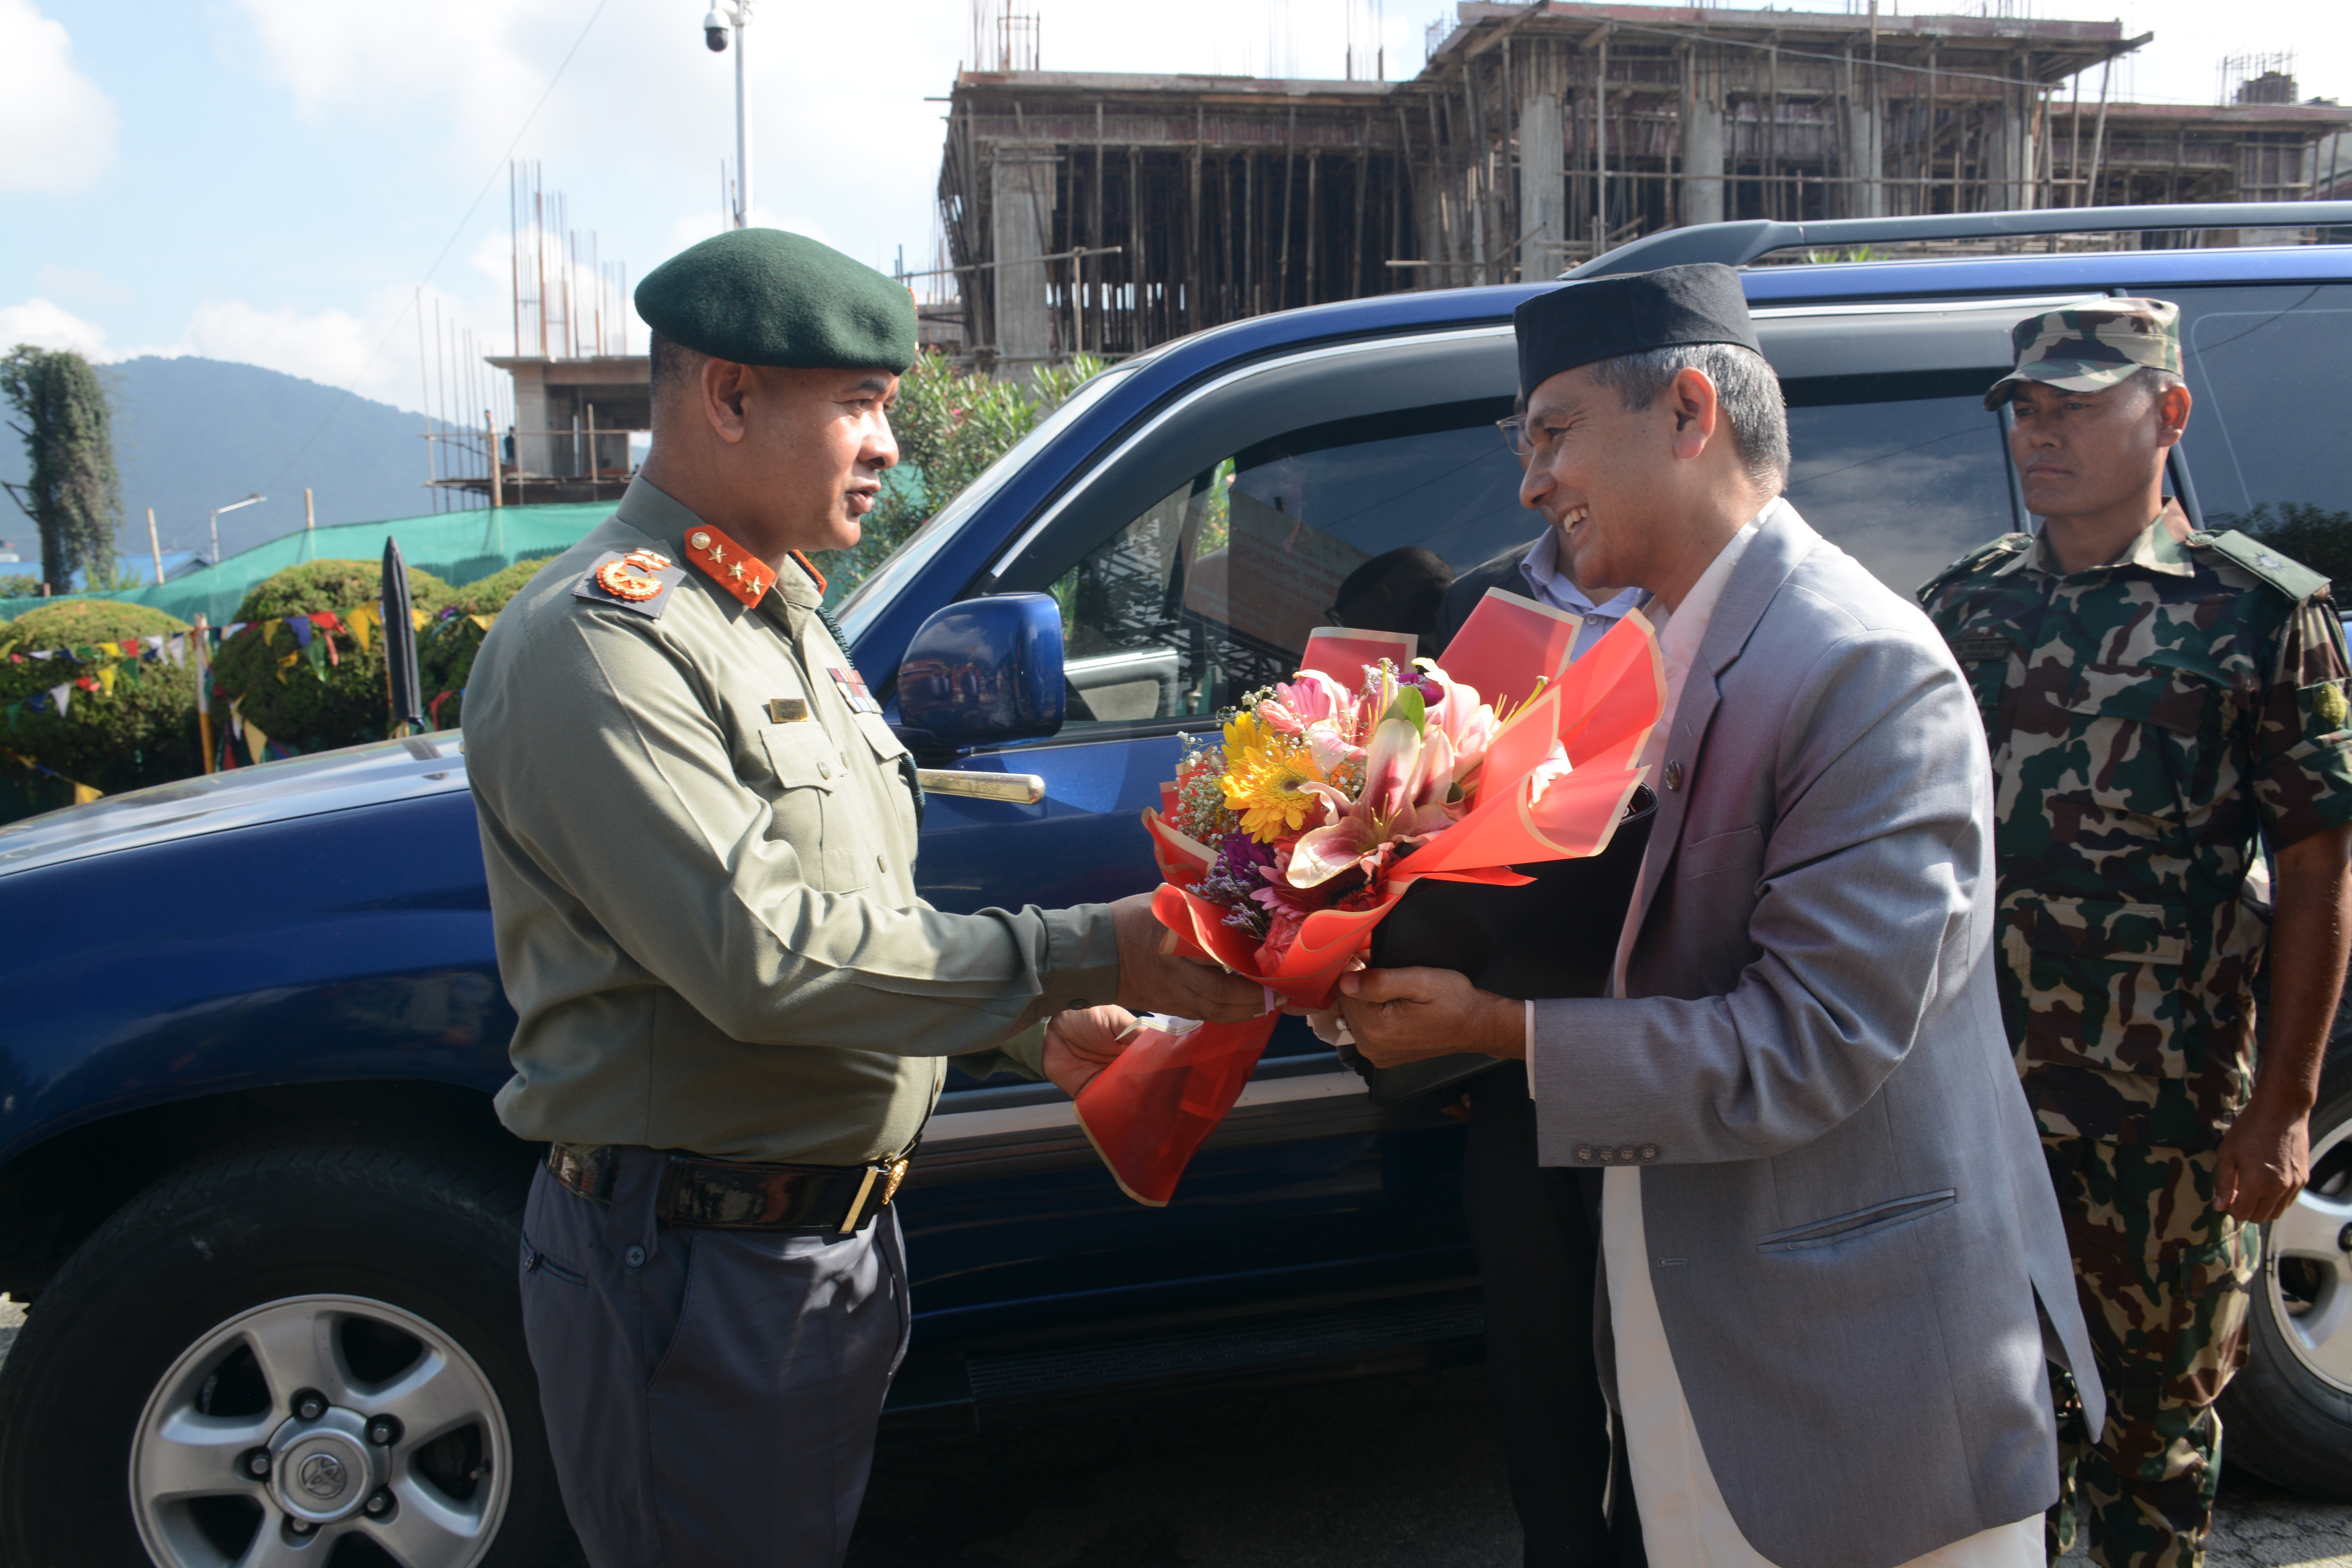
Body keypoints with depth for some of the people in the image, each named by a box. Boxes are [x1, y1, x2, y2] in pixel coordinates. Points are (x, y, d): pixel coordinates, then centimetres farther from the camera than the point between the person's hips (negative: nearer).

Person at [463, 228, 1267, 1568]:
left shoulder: (787, 622, 14)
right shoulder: (601, 638, -18)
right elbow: (761, 955, -28)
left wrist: (1036, 1032, 4)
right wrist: (1087, 957, -26)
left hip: (842, 1240, 9)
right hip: (698, 1264, -9)